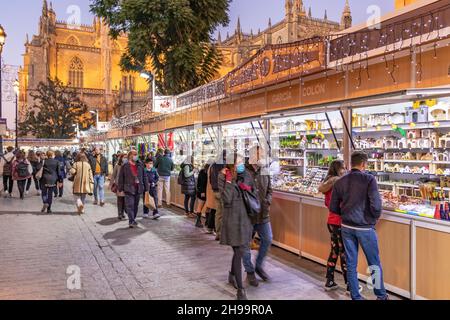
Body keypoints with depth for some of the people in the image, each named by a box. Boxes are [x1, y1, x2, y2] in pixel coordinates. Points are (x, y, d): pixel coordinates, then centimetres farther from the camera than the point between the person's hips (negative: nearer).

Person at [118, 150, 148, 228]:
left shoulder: (140, 166, 8)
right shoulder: (125, 166, -3)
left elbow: (144, 177, 12)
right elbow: (121, 178, -1)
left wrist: (146, 187, 9)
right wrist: (120, 188, -4)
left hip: (138, 189, 4)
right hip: (129, 189, -4)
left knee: (136, 206, 11)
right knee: (130, 205, -9)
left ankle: (132, 220, 23)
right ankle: (131, 221, -9)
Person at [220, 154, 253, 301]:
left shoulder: (241, 178, 8)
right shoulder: (224, 178, -11)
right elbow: (226, 199, -22)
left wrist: (248, 188, -3)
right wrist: (229, 181, -21)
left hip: (244, 218, 7)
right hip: (233, 220, -7)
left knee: (239, 251, 17)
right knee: (239, 252, -6)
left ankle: (232, 275, 41)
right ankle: (240, 289, 2)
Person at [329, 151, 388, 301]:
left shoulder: (340, 182, 0)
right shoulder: (369, 179, -13)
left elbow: (333, 207, 3)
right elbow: (376, 205, -18)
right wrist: (375, 218, 0)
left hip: (347, 228, 4)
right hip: (365, 227, -4)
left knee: (351, 264, 12)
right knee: (375, 264, 14)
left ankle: (356, 297, 22)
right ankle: (381, 295, 29)